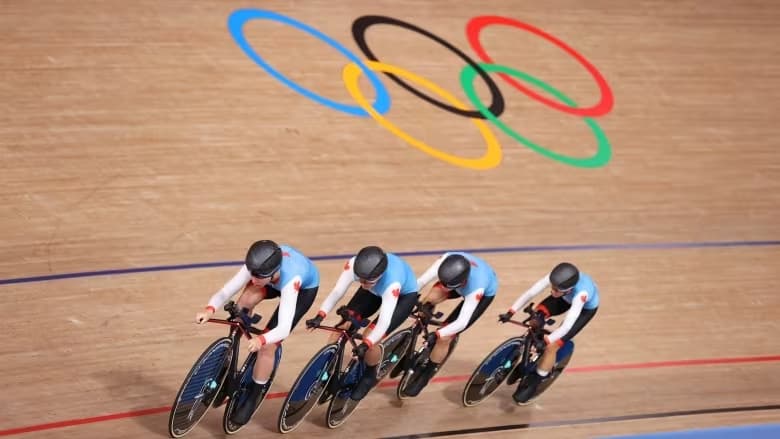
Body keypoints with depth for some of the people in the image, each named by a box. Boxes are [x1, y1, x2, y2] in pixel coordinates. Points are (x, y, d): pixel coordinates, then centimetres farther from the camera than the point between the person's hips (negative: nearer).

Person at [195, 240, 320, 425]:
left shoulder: (290, 281, -46)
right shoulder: (257, 267, -35)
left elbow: (283, 329, -49)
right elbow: (227, 289, -36)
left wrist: (261, 340, -67)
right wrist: (210, 309, -56)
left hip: (305, 287, -5)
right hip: (277, 278, 5)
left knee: (267, 346, -13)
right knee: (246, 301, -27)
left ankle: (253, 397, 8)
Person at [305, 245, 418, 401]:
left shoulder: (392, 282, -44)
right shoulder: (354, 264, -35)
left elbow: (384, 321, -45)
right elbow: (337, 291, -32)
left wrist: (366, 344, -57)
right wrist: (320, 316, -45)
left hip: (404, 294, -5)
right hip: (375, 291, 5)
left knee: (371, 339, -19)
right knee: (343, 326, -10)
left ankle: (369, 376, 11)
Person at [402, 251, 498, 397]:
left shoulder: (476, 289, -45)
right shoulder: (445, 262, -38)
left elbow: (462, 323, -41)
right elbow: (420, 281, -32)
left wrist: (437, 334, -44)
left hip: (485, 292, -4)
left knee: (444, 337, -10)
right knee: (430, 299, -25)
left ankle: (424, 376, 10)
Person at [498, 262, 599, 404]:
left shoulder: (581, 294, -47)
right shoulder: (556, 278, -37)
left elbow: (567, 325, -49)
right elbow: (530, 293, -34)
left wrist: (546, 341, -54)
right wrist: (510, 312, -38)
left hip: (586, 307, -5)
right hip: (567, 297, 5)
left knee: (552, 345, -12)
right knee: (536, 317, -18)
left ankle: (533, 383, 5)